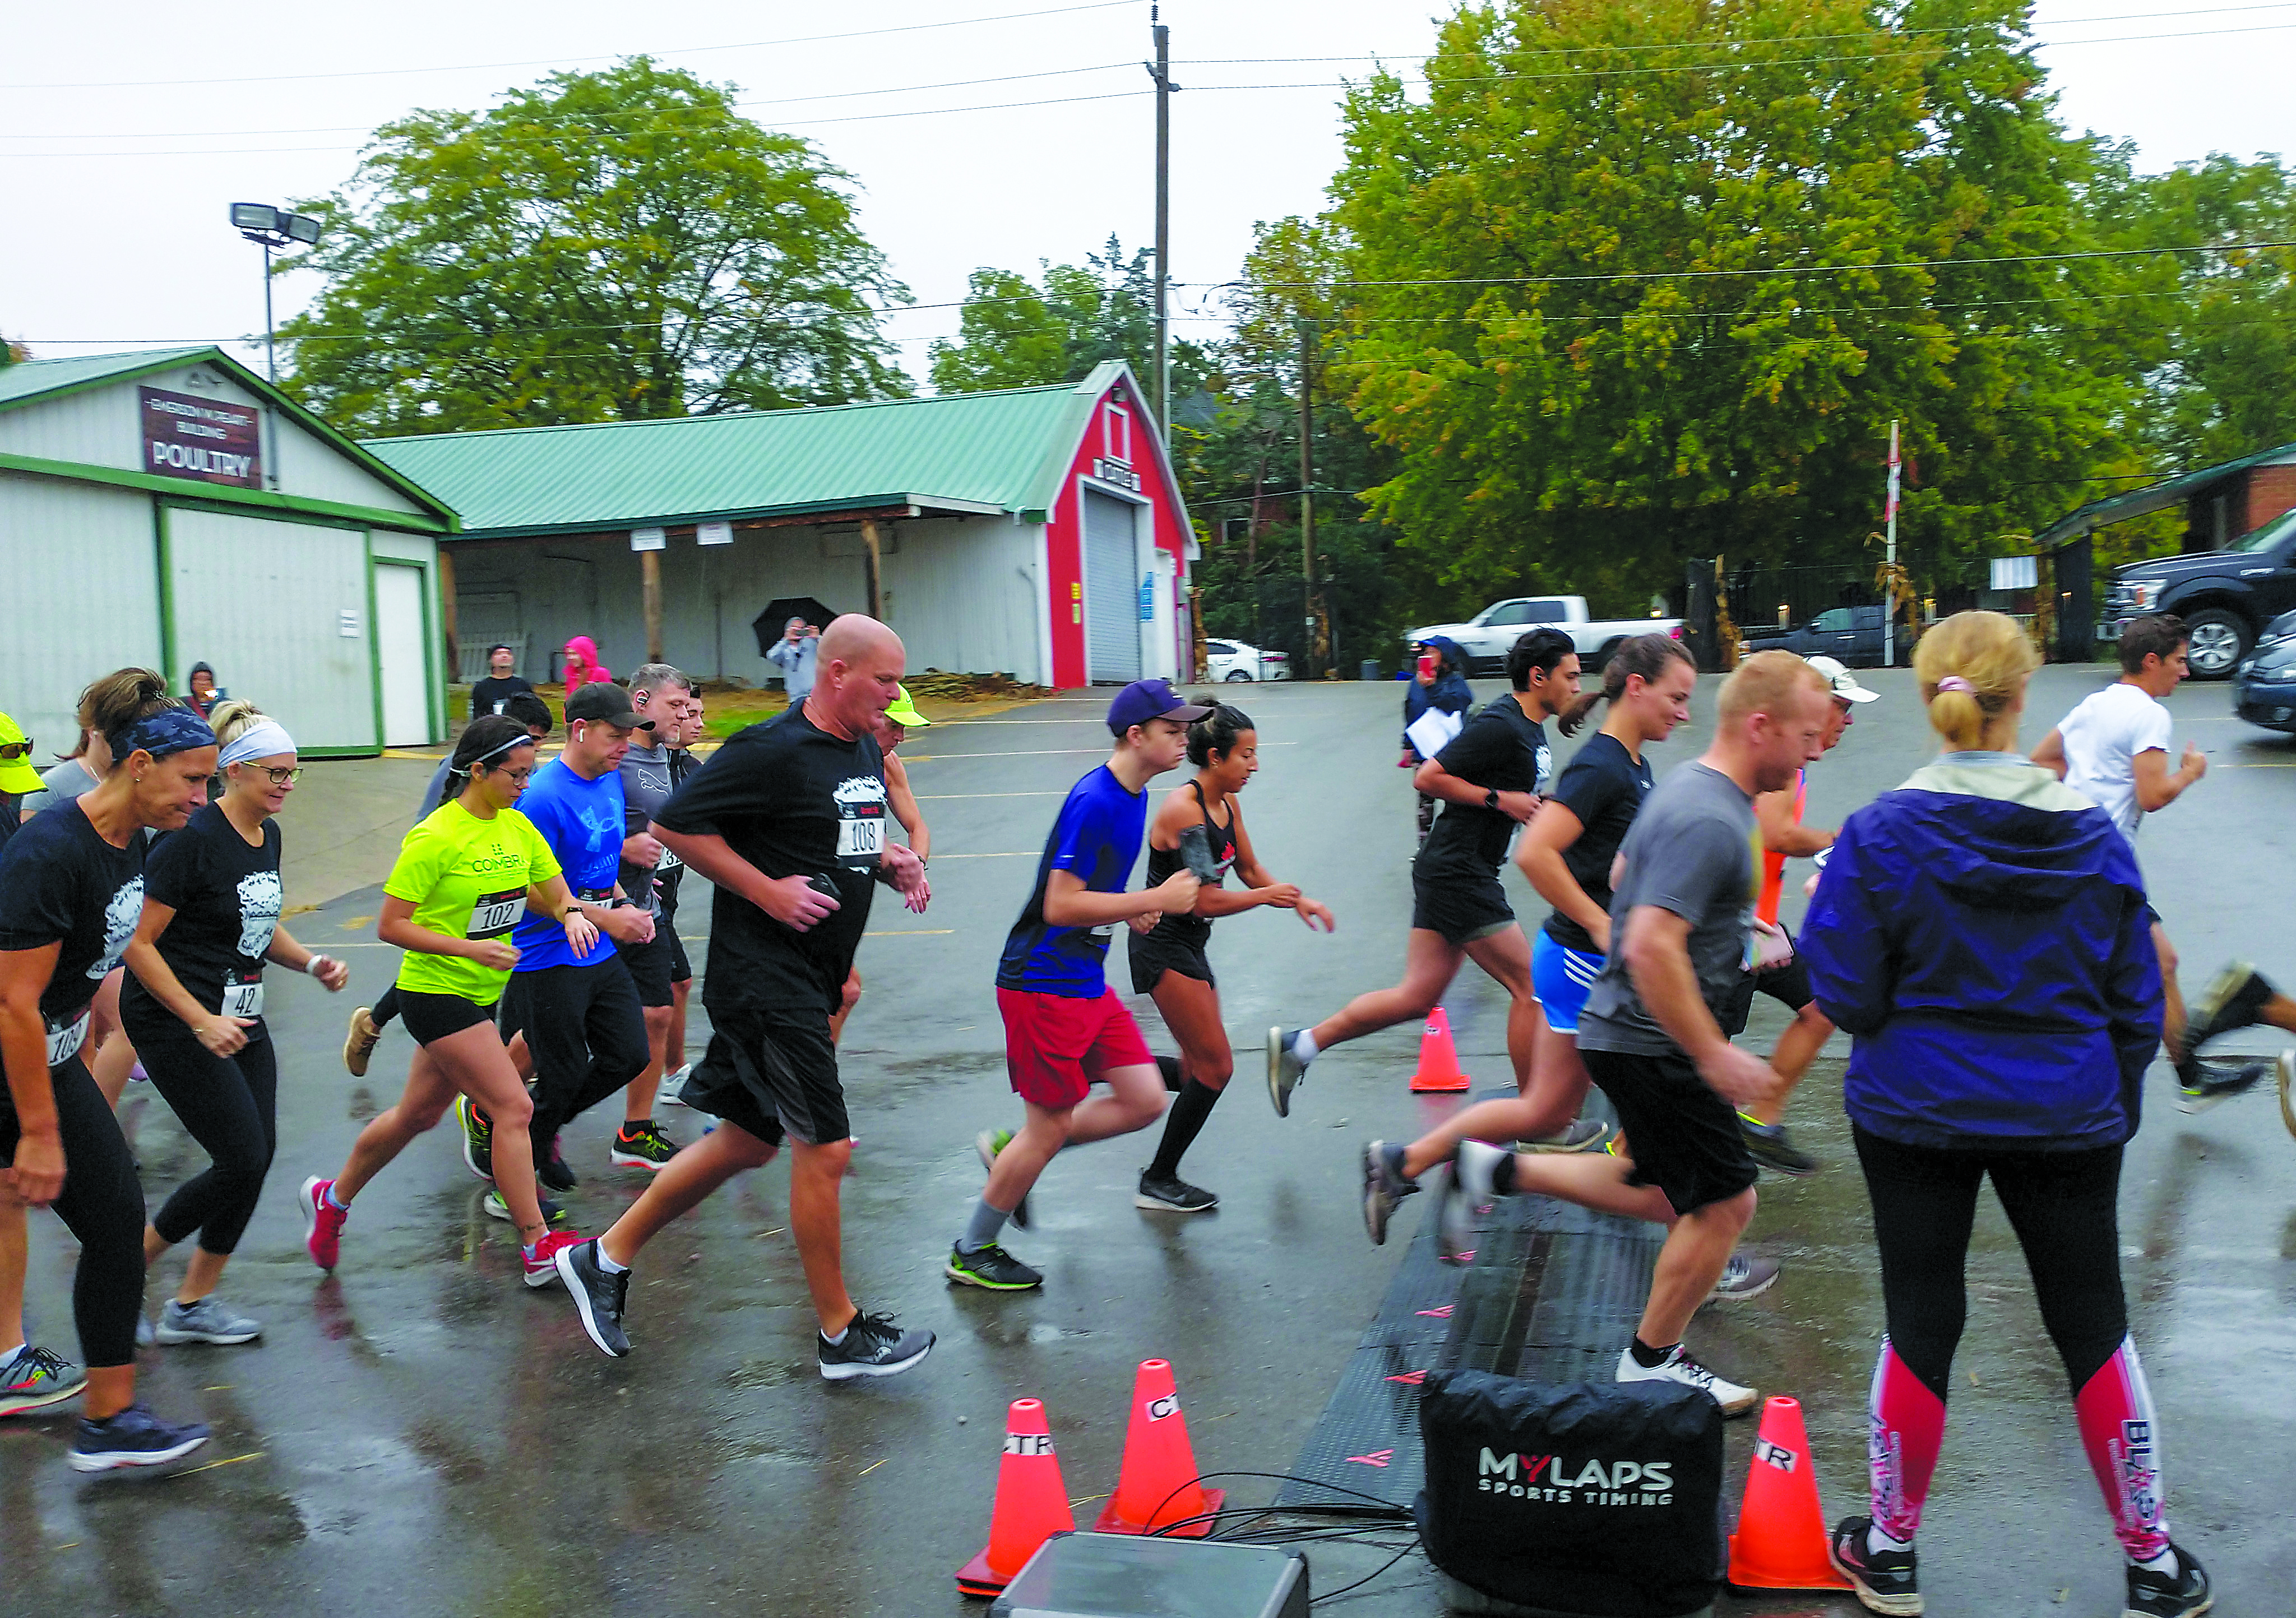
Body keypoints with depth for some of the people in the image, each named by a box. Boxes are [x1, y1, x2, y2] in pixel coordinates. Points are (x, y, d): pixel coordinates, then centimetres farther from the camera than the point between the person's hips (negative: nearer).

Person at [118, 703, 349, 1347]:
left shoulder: (267, 835, 8)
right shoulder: (193, 838, -18)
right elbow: (138, 943, -18)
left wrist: (311, 962, 3)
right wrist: (202, 1022, -21)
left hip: (239, 1016, 8)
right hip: (175, 1021, -8)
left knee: (257, 1157, 5)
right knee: (242, 1160, -9)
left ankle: (194, 1305, 18)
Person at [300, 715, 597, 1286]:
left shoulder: (518, 827, 3)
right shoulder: (436, 837, -18)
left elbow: (556, 896, 9)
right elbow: (390, 926, -16)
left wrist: (573, 915, -14)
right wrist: (470, 947, -25)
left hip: (481, 993, 8)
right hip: (436, 992, -8)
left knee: (418, 1114, 19)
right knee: (514, 1107, -12)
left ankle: (332, 1198, 41)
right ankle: (537, 1248, -5)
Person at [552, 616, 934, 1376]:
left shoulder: (867, 752, 11)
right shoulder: (774, 750, -16)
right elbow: (674, 824, -15)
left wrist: (890, 860, 5)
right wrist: (768, 890, -18)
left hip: (809, 979, 10)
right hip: (765, 977, -10)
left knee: (748, 1140, 17)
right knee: (824, 1148, -4)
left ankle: (606, 1257, 31)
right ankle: (841, 1334, 12)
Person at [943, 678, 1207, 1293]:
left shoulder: (1132, 794, 9)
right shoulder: (1094, 801, -21)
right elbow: (1060, 905, -24)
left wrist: (1137, 908, 6)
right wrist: (1155, 900, -20)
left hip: (1087, 982, 9)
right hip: (1044, 984, -9)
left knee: (1145, 1100, 7)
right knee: (1051, 1126, 1)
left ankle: (1010, 1152, 23)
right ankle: (971, 1254, 20)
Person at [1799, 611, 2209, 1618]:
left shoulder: (1880, 835, -14)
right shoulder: (2092, 835, -4)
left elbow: (1848, 997, -12)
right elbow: (2136, 1003, 4)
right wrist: (2119, 1107, 17)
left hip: (1916, 1112, -2)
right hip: (2066, 1119, 2)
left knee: (1920, 1326, 10)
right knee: (2094, 1328, 16)